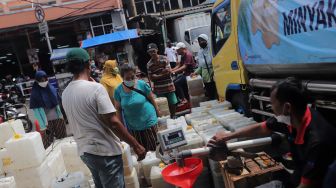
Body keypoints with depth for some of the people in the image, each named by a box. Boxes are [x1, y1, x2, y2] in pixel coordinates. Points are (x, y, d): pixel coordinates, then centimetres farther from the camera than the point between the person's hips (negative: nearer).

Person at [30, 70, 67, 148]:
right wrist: (42, 126, -16)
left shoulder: (51, 88, 2)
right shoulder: (35, 93, -11)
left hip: (58, 118, 4)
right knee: (48, 143, -1)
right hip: (47, 121, -4)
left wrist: (61, 115, 11)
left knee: (63, 138, 14)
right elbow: (37, 110, -13)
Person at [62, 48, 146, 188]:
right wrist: (136, 145, -14)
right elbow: (113, 122, -21)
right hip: (104, 151, -8)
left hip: (84, 151, 8)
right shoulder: (95, 88, -18)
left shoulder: (65, 93, 5)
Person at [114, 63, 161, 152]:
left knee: (154, 148, 8)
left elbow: (152, 100, -3)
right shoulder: (118, 90, -9)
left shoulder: (142, 84, -14)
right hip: (132, 126, 2)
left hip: (148, 122, -2)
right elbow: (118, 109, 0)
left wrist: (158, 114, 5)